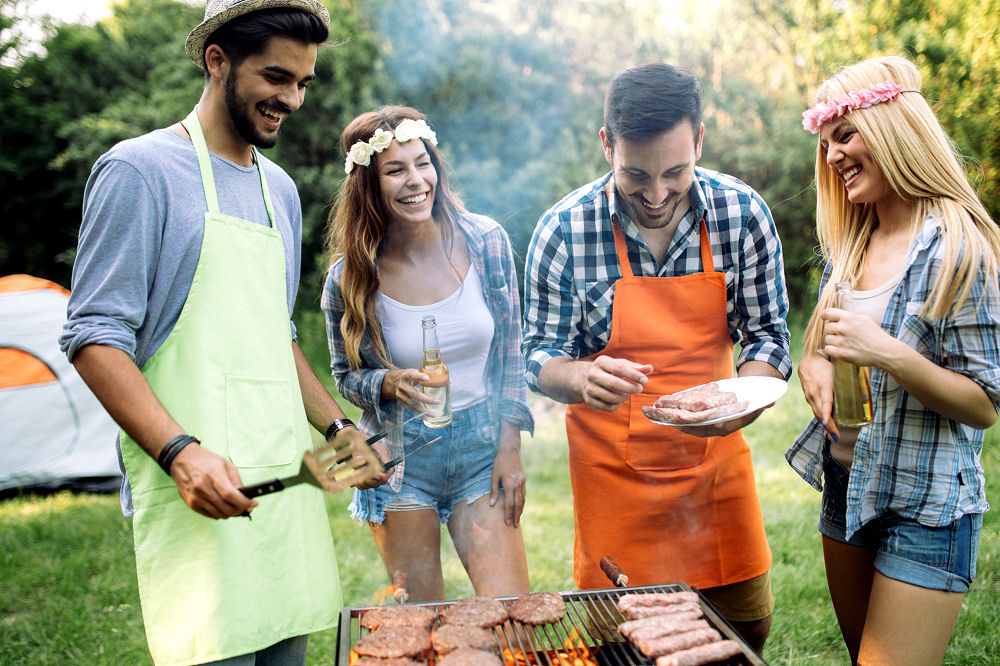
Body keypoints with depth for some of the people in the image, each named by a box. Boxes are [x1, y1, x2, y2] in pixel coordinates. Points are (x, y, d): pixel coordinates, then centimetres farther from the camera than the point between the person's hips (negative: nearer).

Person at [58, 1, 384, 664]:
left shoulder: (280, 188, 18)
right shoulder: (141, 169, -4)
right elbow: (95, 336, -9)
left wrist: (338, 427, 16)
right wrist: (178, 450, -21)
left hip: (287, 477, 7)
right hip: (199, 486, -7)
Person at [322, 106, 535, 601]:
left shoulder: (485, 241, -7)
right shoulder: (349, 279, -10)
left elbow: (510, 352, 1)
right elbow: (347, 375, 3)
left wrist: (510, 450, -2)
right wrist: (392, 384, -19)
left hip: (481, 446, 1)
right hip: (400, 454, 0)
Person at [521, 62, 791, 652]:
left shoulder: (742, 213, -10)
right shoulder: (564, 229, -15)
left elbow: (768, 334, -1)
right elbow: (541, 357, -7)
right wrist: (581, 377, -30)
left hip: (716, 458, 3)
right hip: (612, 468, -2)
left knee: (748, 627, 14)